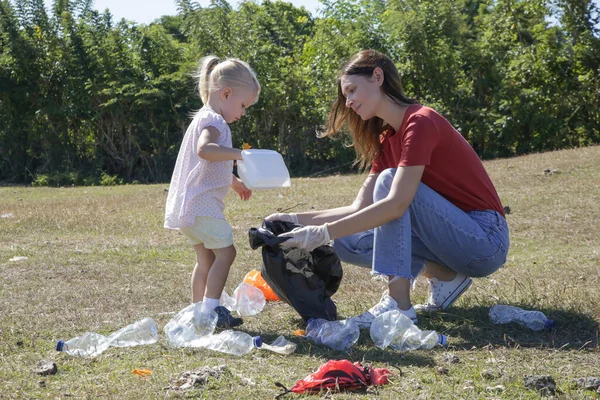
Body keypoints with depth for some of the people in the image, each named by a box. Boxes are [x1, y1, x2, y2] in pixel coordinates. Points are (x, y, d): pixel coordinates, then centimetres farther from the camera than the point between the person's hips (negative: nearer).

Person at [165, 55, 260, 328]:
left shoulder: (207, 120, 21)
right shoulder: (212, 120, -13)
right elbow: (205, 149, -35)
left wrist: (233, 181, 34)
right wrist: (239, 154, -39)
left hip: (190, 206, 11)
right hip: (201, 204, -11)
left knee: (206, 259, 14)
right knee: (225, 251, -11)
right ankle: (210, 308, -13)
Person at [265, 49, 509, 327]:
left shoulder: (420, 122, -17)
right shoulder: (385, 140, 11)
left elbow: (396, 205, -29)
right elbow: (360, 209, 6)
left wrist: (324, 233, -30)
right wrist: (298, 219, -4)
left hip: (486, 240, -8)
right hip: (456, 236, 8)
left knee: (389, 180, -24)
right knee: (346, 243, -3)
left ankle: (398, 303, -26)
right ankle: (445, 276, 1)